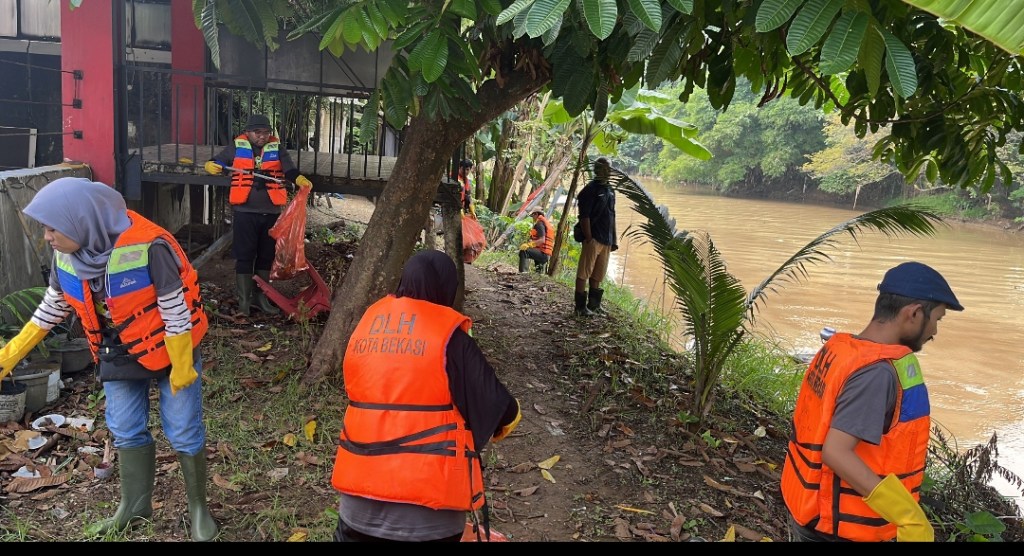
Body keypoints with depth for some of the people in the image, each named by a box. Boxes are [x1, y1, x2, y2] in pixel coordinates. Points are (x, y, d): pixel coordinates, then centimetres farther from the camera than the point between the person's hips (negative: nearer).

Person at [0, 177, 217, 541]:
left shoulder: (148, 246, -31)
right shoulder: (66, 254, -8)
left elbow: (176, 310, -24)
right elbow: (53, 307, 8)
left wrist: (182, 366, -18)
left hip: (169, 347, -6)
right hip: (119, 352, 6)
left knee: (184, 432, 3)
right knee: (125, 431, 15)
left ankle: (198, 507, 22)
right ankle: (135, 505, 35)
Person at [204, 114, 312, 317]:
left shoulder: (277, 150, 6)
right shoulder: (236, 148, 3)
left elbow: (290, 171, 0)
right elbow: (214, 162, 8)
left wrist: (301, 180, -21)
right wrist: (211, 166, -16)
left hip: (271, 212, 2)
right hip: (244, 212, -2)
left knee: (266, 256, 11)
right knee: (244, 256, -1)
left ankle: (260, 297, 25)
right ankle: (243, 301, 8)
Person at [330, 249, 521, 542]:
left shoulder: (367, 322, 2)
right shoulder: (448, 336, -13)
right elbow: (495, 405, -11)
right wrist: (508, 415, 11)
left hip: (360, 478, 4)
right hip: (427, 485, -4)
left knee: (356, 532, 24)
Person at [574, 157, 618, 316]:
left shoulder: (610, 190, 15)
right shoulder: (591, 189, -10)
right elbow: (584, 216, -14)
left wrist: (613, 240, 17)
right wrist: (588, 238, -19)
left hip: (606, 240, 8)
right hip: (593, 239, -8)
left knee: (598, 275, 15)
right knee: (584, 273, -3)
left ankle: (594, 304, 24)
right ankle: (580, 307, 2)